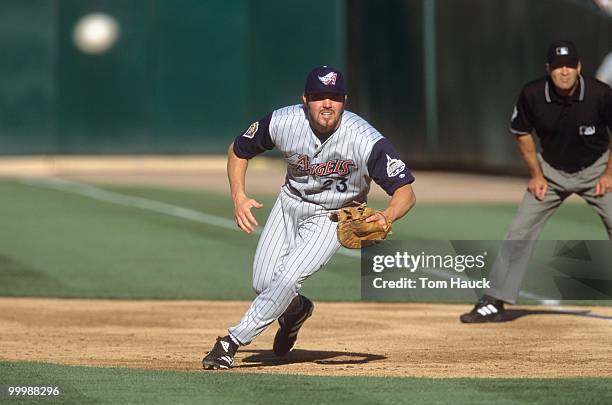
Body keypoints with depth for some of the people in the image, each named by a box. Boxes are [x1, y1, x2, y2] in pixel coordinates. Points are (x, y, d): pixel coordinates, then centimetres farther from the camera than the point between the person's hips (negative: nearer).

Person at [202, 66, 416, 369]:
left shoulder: (367, 141, -30)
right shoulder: (283, 122, -22)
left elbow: (405, 192, -28)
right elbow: (237, 150, -4)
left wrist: (386, 217, -49)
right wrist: (238, 196, -18)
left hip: (333, 216, -3)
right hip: (290, 203, 3)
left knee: (287, 278, -21)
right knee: (262, 283, 2)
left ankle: (232, 342, -8)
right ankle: (296, 310, 37)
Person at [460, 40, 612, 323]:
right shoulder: (532, 95, -19)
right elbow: (522, 132, 0)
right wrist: (536, 175, -2)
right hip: (552, 170, 2)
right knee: (520, 232, -3)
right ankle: (493, 302, 3)